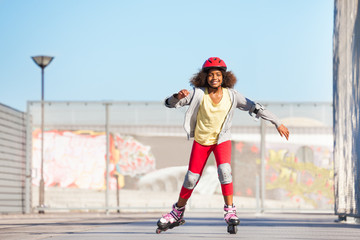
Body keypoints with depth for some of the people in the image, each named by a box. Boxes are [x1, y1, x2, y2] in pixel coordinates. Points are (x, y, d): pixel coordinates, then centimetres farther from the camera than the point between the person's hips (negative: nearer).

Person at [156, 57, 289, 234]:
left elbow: (254, 108, -5)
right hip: (201, 140, 0)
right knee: (191, 178, 3)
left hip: (222, 139, 0)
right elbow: (170, 104, -16)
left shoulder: (231, 95, -13)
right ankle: (177, 214, 21)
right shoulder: (198, 93, -17)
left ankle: (229, 210, -12)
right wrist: (178, 96, -39)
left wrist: (277, 123, -4)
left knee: (224, 171, -24)